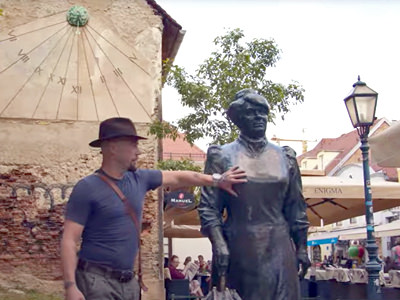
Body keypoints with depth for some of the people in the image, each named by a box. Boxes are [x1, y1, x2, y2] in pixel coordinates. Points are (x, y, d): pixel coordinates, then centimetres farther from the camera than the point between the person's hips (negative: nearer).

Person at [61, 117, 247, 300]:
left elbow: (177, 178, 19)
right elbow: (69, 240, -14)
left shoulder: (139, 179, 6)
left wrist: (217, 180, 19)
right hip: (97, 279, -6)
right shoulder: (87, 188, -12)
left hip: (127, 280, 7)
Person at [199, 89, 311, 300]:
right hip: (238, 249, -2)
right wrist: (218, 245, -16)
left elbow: (296, 208, 12)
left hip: (279, 247, 3)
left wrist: (301, 248, 9)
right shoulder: (222, 156, 0)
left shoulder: (285, 158, 10)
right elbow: (209, 207, -4)